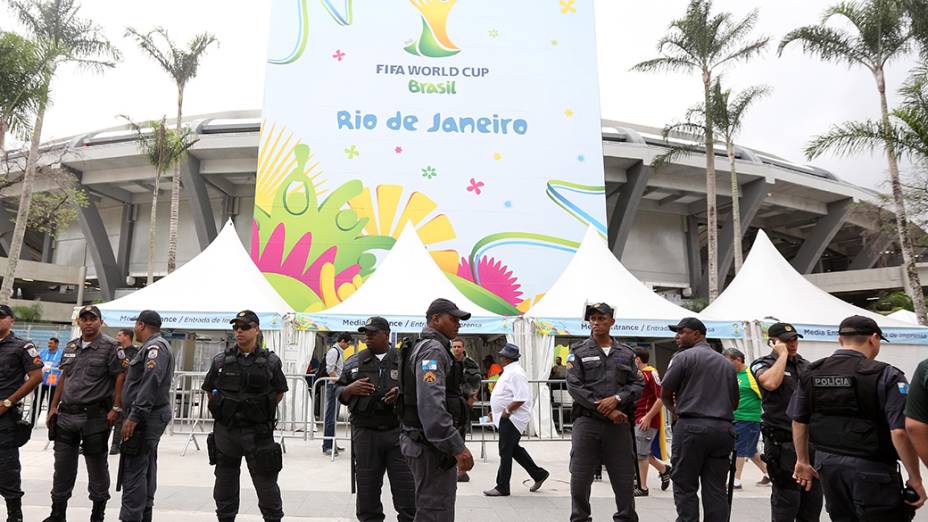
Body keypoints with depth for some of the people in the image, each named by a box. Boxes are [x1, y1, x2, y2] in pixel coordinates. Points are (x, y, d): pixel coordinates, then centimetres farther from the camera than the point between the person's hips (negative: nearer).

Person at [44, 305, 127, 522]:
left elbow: (121, 376, -12)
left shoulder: (110, 346, -9)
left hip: (94, 417, -6)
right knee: (62, 466, 13)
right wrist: (54, 407, 14)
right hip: (66, 415, 6)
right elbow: (63, 378, 18)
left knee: (97, 467, 6)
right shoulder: (71, 347, 12)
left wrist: (116, 408, -16)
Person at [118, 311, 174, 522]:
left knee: (133, 472, -9)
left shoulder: (155, 346, -15)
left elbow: (151, 383, -24)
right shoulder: (153, 346, 19)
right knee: (146, 470, 15)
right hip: (147, 418, 11)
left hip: (145, 418, -11)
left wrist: (134, 417, -25)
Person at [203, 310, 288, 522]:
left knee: (266, 483, 4)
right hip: (225, 431, 2)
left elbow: (279, 392, 9)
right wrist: (224, 409, 8)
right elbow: (209, 390, 14)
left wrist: (262, 410, 4)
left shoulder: (271, 361, -3)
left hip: (258, 432, -2)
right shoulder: (221, 361, 1)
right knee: (225, 484, 15)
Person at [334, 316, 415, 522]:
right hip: (365, 433, 2)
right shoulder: (354, 362, 9)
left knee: (406, 489, 2)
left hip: (398, 432, -1)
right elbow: (338, 392, 13)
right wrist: (350, 389, -8)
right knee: (367, 489, 10)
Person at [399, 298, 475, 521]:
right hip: (433, 446, -11)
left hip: (429, 443, 11)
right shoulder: (433, 350, -16)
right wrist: (457, 447, -28)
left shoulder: (425, 347, 17)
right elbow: (431, 405, -28)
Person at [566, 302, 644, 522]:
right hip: (587, 421, -2)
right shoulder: (579, 352, 4)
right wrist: (606, 411, -11)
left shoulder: (626, 353, 12)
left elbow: (638, 384, 7)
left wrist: (617, 399, -12)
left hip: (619, 423, 2)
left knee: (624, 478, 7)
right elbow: (574, 387, -6)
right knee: (580, 479, 2)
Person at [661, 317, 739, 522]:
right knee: (716, 489, 8)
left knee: (685, 488, 1)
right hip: (722, 428, 6)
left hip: (691, 427, -6)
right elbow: (734, 402, 19)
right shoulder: (726, 363, 15)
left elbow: (665, 393, -2)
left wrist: (676, 410, 15)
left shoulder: (683, 357, -4)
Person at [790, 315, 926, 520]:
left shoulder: (811, 373, 3)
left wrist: (803, 461, 20)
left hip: (826, 463, 5)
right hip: (870, 469, -5)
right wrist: (915, 480, -8)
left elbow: (799, 421, 10)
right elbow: (900, 432, -19)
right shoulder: (886, 375, -13)